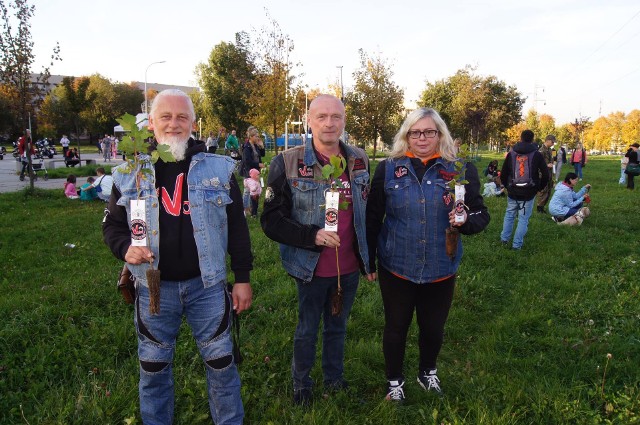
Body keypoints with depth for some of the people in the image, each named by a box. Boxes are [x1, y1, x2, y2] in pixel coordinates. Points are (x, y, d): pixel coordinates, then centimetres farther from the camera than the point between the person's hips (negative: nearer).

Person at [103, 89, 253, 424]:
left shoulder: (219, 169, -2)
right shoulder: (129, 173, 1)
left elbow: (237, 227, 1)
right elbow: (113, 225, 9)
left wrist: (242, 278, 0)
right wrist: (126, 248, -14)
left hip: (207, 284, -1)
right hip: (154, 287, 1)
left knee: (221, 362, 11)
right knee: (154, 368, 17)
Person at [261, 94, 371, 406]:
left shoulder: (360, 161, 0)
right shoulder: (288, 163, -14)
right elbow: (271, 221, -13)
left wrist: (369, 258, 12)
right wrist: (312, 235, -26)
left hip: (349, 269, 4)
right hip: (312, 269, -3)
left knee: (337, 327, 22)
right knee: (306, 331, 15)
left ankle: (335, 378, 45)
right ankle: (301, 385, 40)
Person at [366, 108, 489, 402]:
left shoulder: (461, 170, -3)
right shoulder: (388, 169, -3)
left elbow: (481, 215, 0)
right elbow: (373, 217, 1)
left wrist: (465, 220, -22)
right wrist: (369, 259, 2)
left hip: (440, 270, 1)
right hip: (396, 267, -1)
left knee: (433, 328, 17)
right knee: (396, 327, 14)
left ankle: (427, 372, 48)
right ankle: (394, 381, 39)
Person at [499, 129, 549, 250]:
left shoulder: (511, 154, 1)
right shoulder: (537, 155, -5)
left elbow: (503, 174, 3)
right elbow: (546, 175, -6)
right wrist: (538, 188, 7)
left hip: (512, 192, 2)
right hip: (528, 194, -2)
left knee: (509, 215, 18)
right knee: (523, 218, 4)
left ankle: (504, 239, 23)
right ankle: (517, 244, 5)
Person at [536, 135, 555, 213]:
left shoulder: (549, 149, 12)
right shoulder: (542, 150, -15)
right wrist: (547, 165, -22)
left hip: (549, 174, 9)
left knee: (548, 190, 13)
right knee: (543, 191, -5)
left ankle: (543, 206, 23)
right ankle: (540, 207, 4)